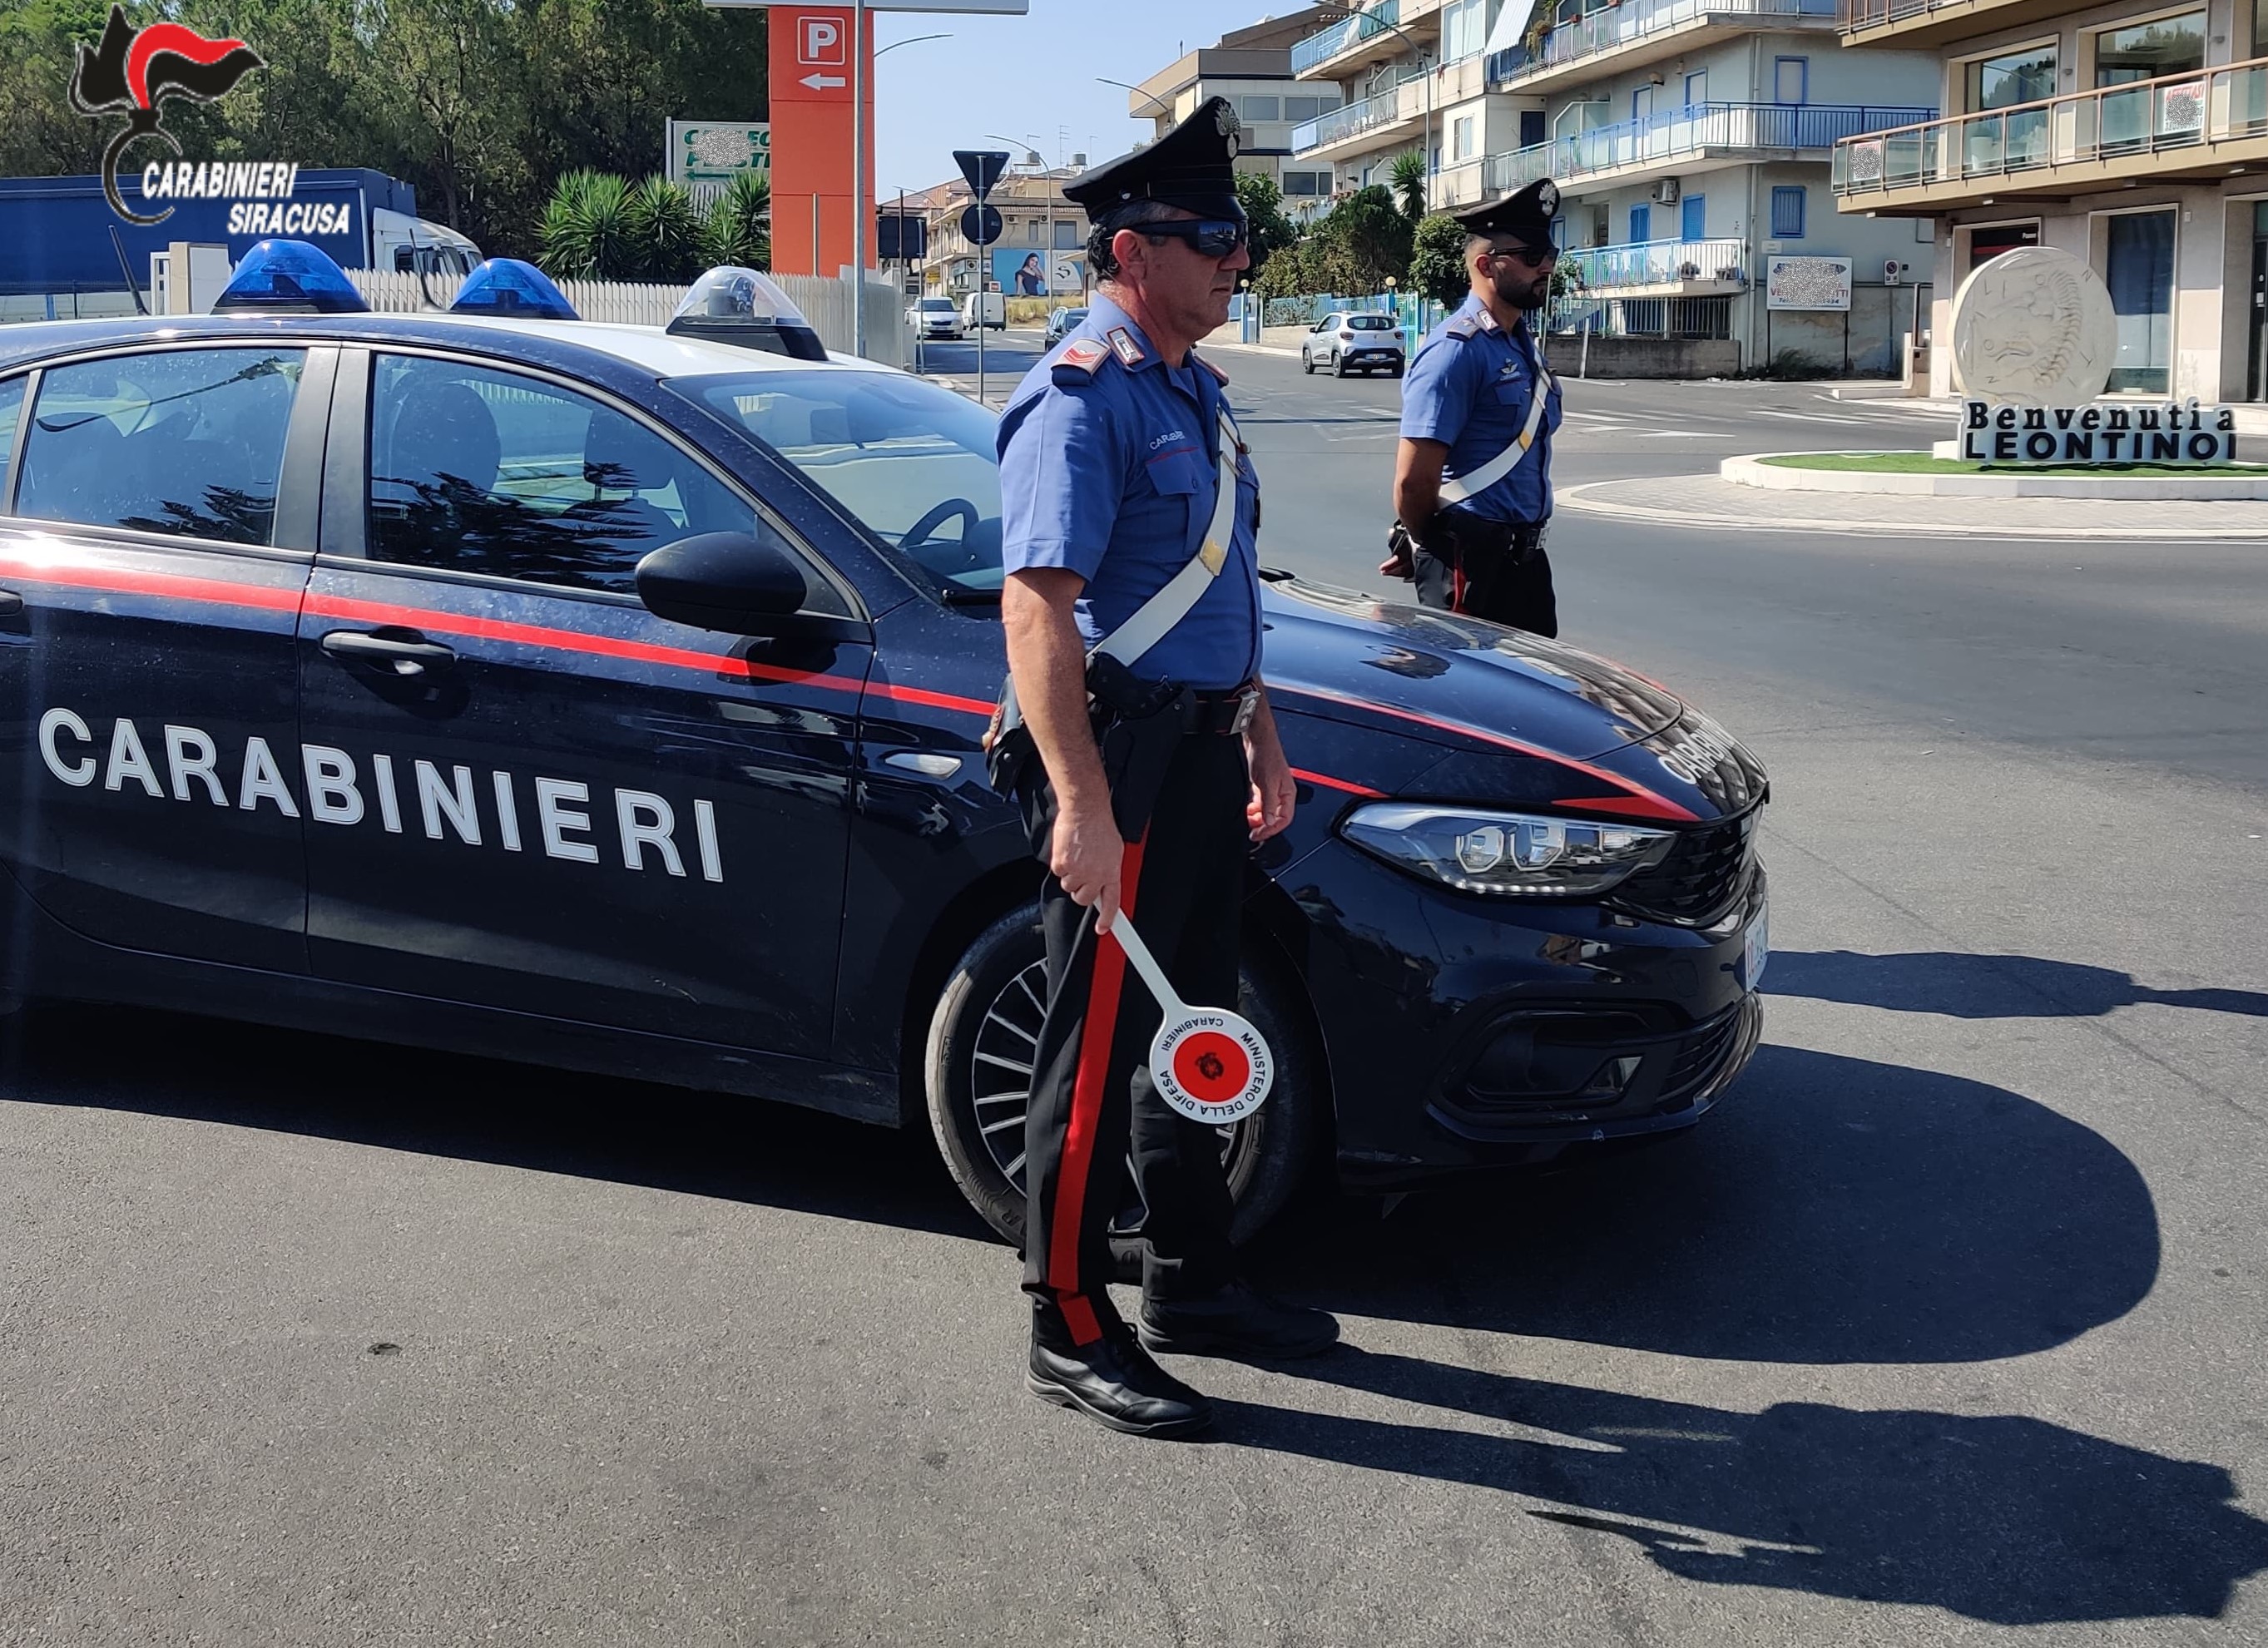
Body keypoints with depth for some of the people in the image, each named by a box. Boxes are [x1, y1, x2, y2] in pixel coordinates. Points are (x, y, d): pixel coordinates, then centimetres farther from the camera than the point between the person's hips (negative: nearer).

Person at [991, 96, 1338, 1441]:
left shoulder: (1194, 390, 15)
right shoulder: (1084, 400, -15)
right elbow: (1038, 608, -24)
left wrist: (1260, 737, 22)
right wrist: (1081, 802, -30)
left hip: (1199, 747, 10)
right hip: (1121, 751, -10)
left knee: (1191, 1030, 18)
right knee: (1101, 1048, -1)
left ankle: (1194, 1285, 32)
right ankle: (1073, 1331, 11)